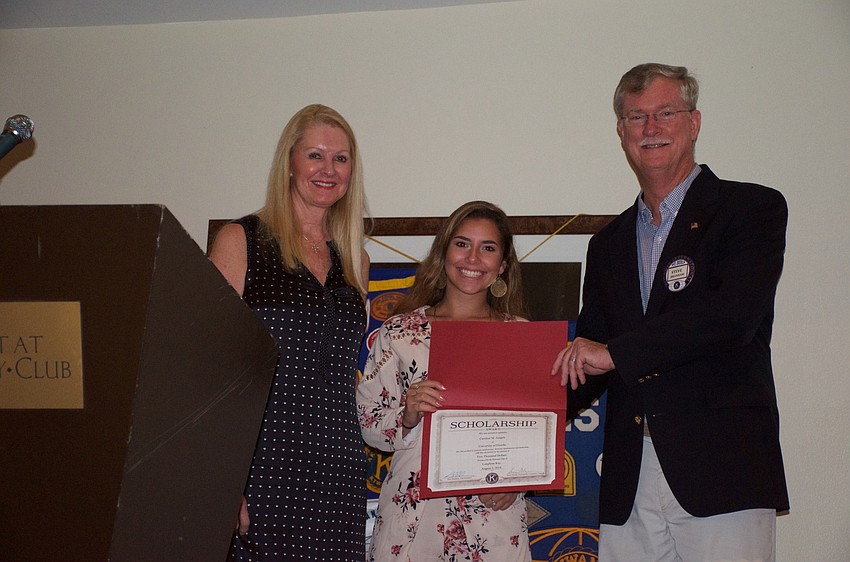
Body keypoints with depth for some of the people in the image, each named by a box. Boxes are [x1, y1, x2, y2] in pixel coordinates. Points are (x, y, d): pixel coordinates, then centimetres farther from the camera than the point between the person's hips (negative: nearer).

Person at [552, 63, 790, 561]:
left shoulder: (752, 208, 3)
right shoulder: (609, 244, 20)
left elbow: (734, 313, -14)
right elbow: (585, 364, 21)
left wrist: (615, 352, -10)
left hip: (723, 475, -4)